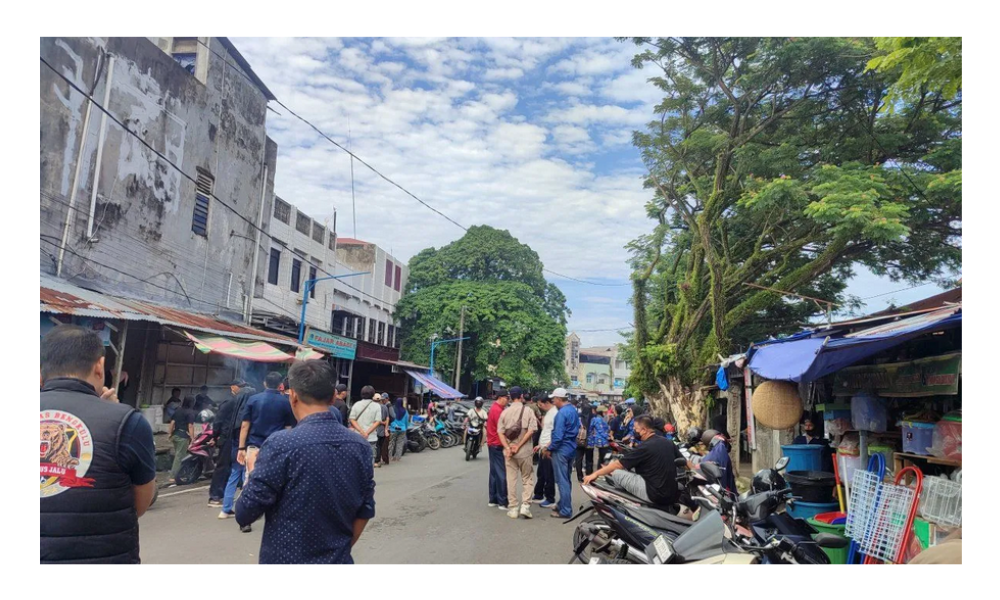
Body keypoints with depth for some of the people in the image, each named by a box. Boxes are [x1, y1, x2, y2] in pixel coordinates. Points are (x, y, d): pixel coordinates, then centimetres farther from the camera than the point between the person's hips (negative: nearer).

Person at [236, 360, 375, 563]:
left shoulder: (282, 444, -18)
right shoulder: (360, 447, -2)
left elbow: (244, 514, -12)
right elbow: (364, 512, 6)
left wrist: (254, 474, 6)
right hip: (337, 563, 4)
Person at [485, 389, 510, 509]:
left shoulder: (494, 408, 14)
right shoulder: (498, 410, -18)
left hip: (493, 444, 10)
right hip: (498, 445, -10)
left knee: (494, 472, 14)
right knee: (502, 474, -6)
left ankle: (493, 499, 20)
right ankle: (503, 502, -3)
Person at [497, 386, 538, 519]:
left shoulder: (505, 412, 5)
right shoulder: (528, 410, -4)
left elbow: (500, 432, -2)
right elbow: (531, 430, -13)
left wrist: (507, 447, -9)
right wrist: (519, 446, -12)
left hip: (509, 450, 3)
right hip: (524, 451, -3)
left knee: (511, 479, 8)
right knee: (527, 478, 8)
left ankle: (512, 508, 11)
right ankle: (525, 505, -2)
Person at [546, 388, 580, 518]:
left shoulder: (561, 413, -20)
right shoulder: (573, 410, 8)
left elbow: (558, 435, -23)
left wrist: (549, 449, -10)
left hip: (561, 450, -9)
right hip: (571, 448, 9)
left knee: (562, 481, -1)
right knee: (566, 479, 17)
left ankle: (565, 511, 4)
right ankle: (563, 504, 28)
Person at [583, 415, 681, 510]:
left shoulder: (644, 447, -13)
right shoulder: (669, 442, 6)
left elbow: (618, 464, -9)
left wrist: (595, 474, -1)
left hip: (655, 494, -8)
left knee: (615, 471, -4)